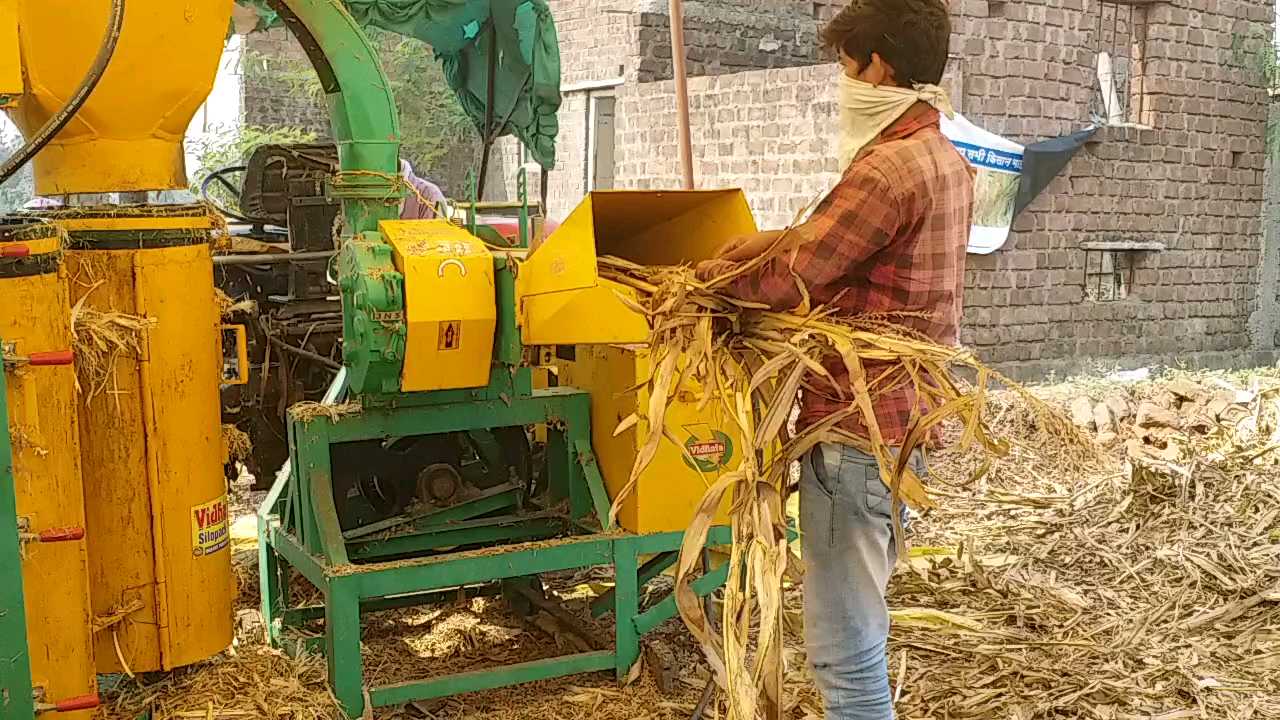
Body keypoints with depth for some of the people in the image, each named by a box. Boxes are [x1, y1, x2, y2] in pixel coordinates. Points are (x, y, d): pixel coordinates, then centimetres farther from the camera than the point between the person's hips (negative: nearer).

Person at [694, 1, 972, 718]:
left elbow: (788, 278, -15)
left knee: (844, 645, -3)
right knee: (858, 621, 23)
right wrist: (734, 252, 8)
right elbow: (818, 234, 13)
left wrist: (710, 274, 2)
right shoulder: (947, 159, 14)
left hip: (858, 427, -11)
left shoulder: (888, 168, -19)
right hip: (904, 416, 11)